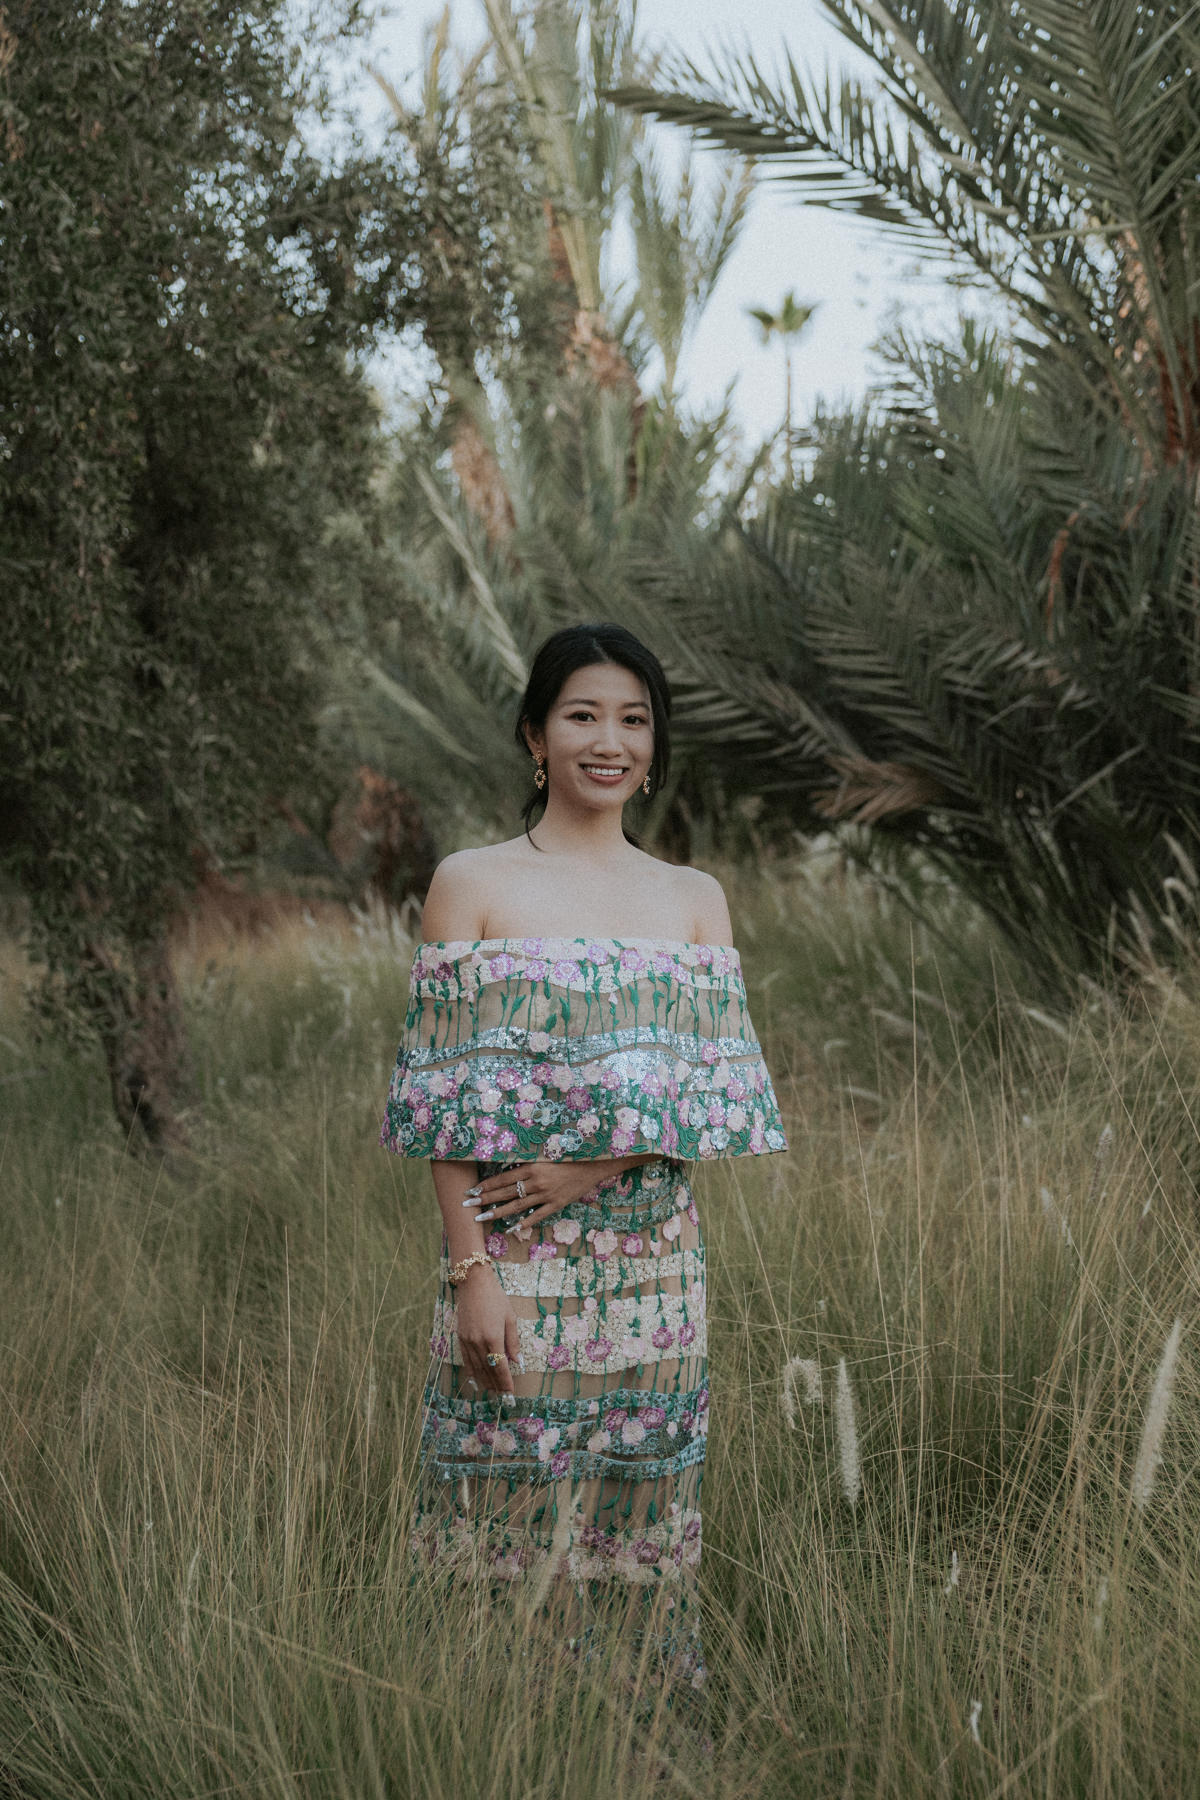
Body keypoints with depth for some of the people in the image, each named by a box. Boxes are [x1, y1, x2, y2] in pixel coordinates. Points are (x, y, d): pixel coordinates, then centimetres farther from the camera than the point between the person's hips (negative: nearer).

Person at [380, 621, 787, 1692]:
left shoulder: (696, 899, 11)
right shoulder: (472, 884, 1)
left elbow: (727, 1084, 3)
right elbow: (449, 1096, -4)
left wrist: (594, 1166, -12)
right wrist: (471, 1269, -13)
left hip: (653, 1260, 3)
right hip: (516, 1260, -2)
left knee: (639, 1513, 7)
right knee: (514, 1513, 0)